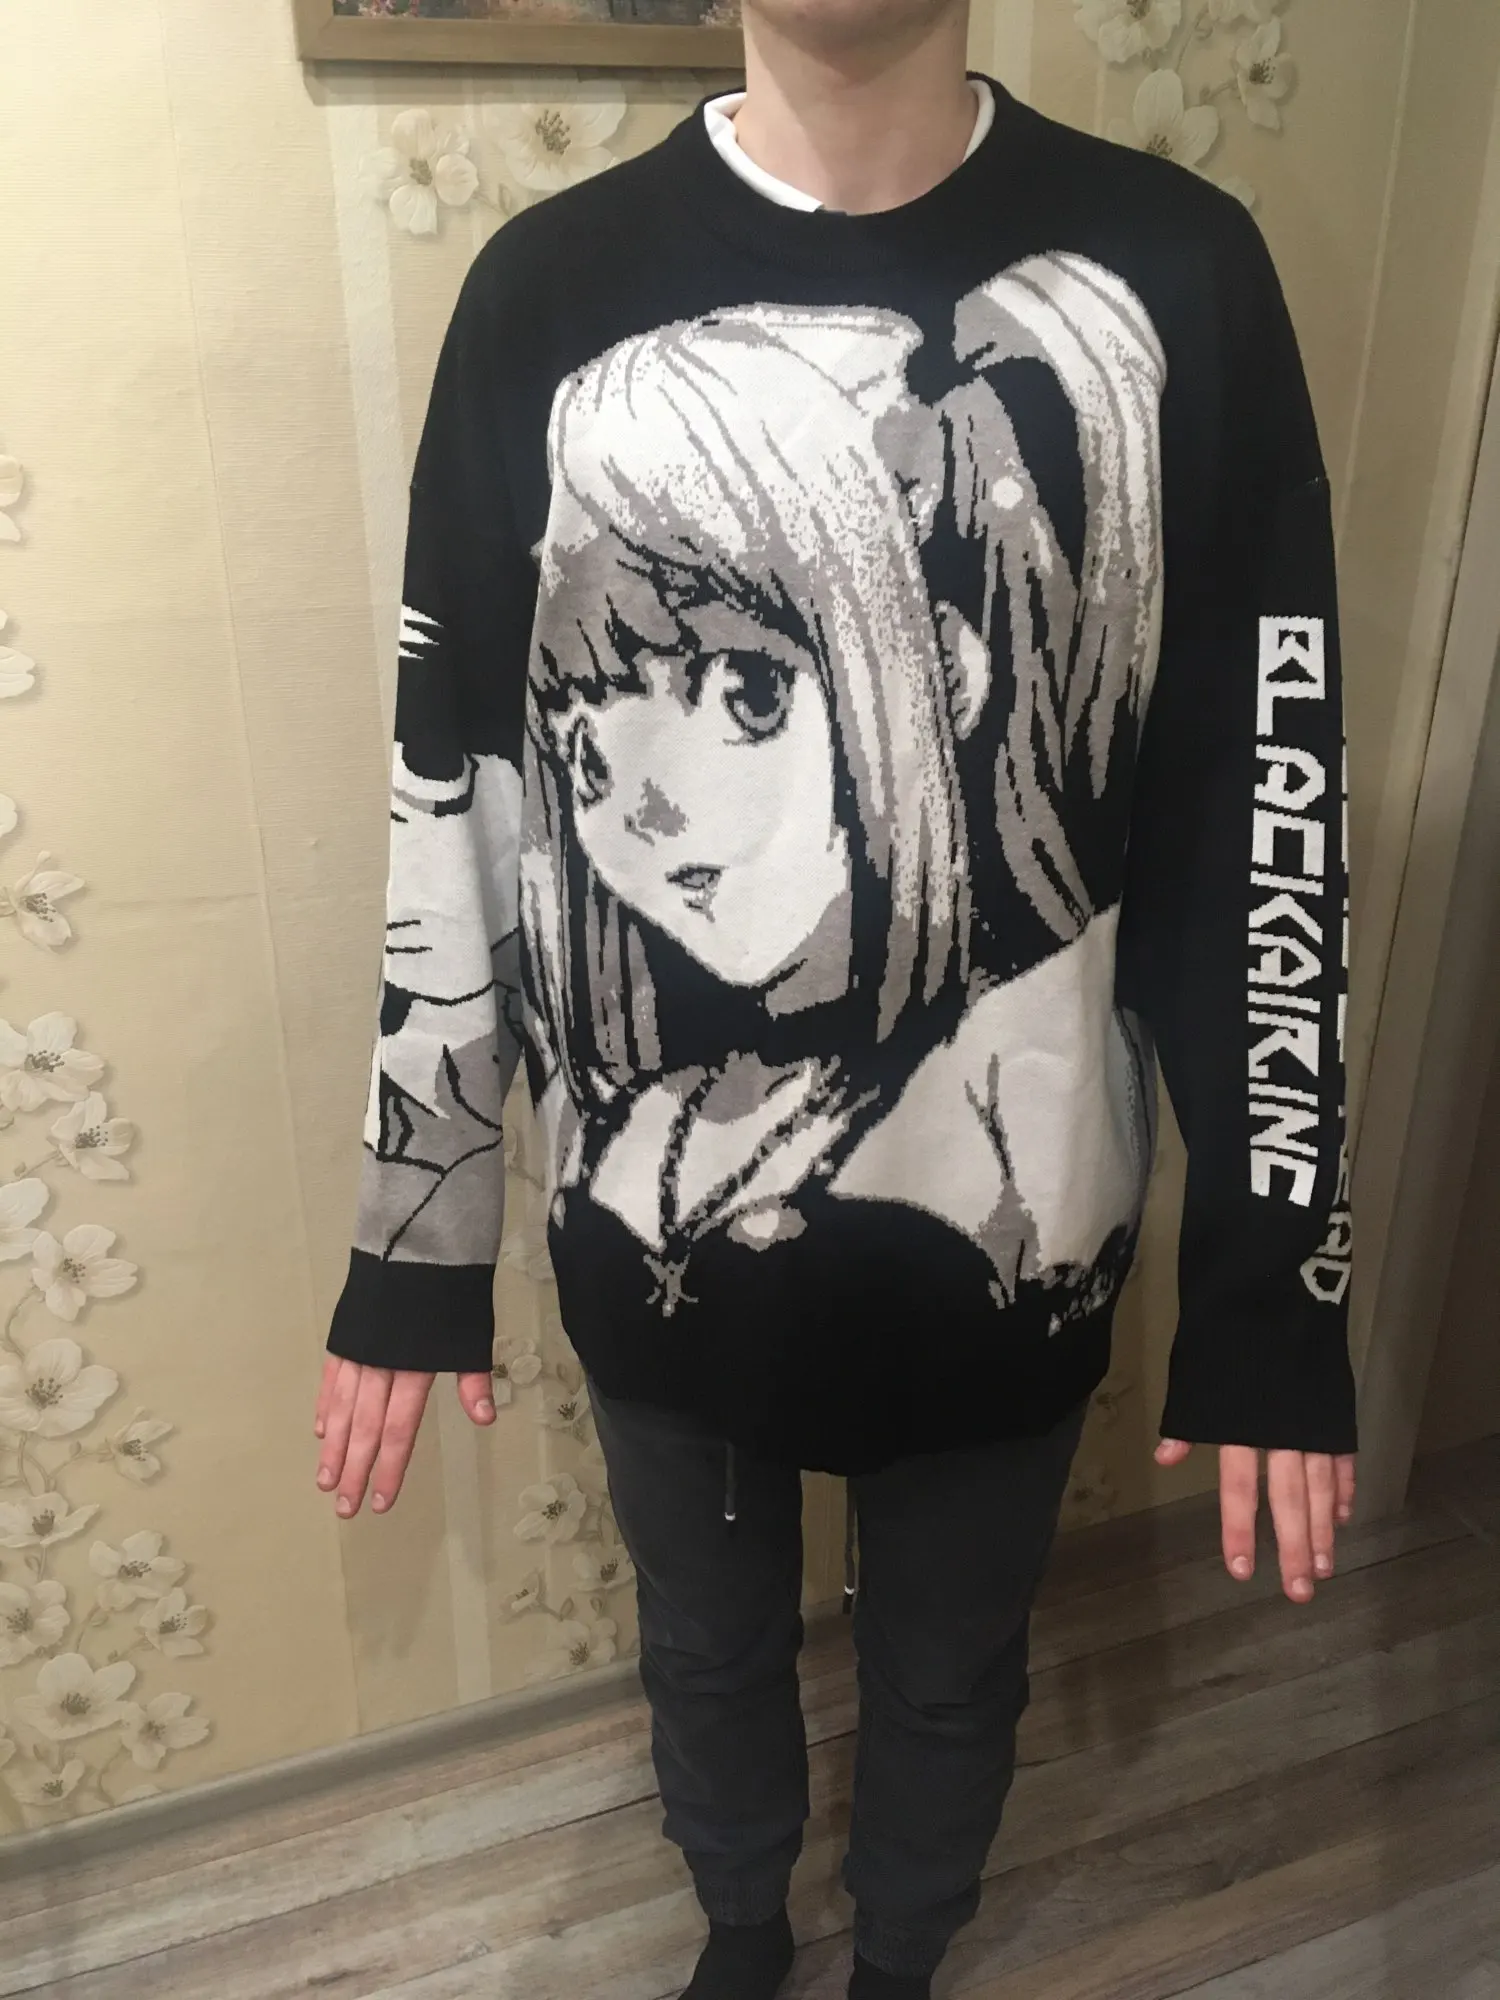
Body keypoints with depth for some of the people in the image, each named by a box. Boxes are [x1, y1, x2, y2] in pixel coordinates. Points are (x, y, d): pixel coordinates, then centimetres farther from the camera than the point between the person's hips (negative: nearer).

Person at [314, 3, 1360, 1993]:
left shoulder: (1170, 275, -8)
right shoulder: (552, 289, -7)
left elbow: (1267, 811, -6)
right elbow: (454, 801, -3)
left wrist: (1276, 1289, -5)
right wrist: (413, 1255, 1)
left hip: (1013, 1233, 0)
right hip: (651, 1237, 1)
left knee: (953, 1677, 25)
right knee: (709, 1651, 26)